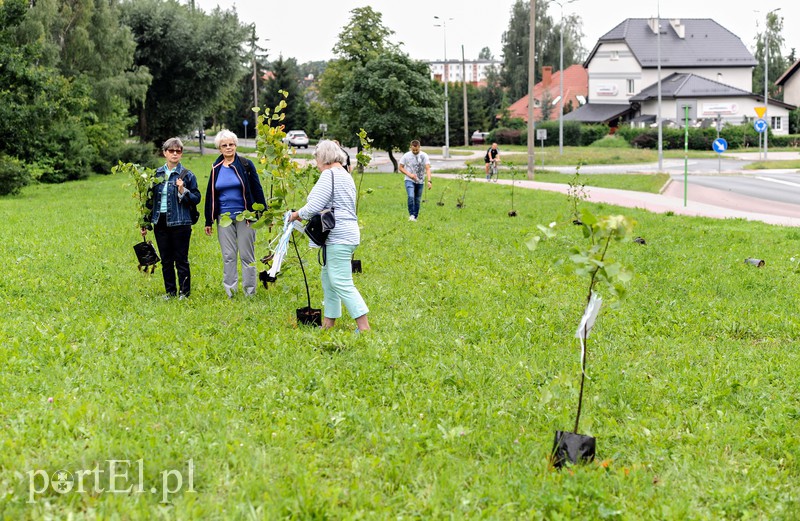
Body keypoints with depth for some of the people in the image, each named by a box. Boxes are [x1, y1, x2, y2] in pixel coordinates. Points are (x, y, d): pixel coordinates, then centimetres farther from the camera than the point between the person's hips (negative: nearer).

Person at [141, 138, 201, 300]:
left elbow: (196, 198, -2)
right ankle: (170, 291, 19)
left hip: (180, 222, -4)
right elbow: (150, 198, 14)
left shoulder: (187, 175, -2)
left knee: (181, 260, 0)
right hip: (160, 222, 4)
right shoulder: (157, 174, 9)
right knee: (165, 260, 10)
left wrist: (183, 191, -20)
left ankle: (184, 292, 9)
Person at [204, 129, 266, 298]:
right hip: (224, 217, 3)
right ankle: (230, 292, 10)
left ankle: (250, 292, 7)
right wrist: (208, 221, 14)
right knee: (228, 256, 5)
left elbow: (257, 190, 0)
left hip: (244, 216, -3)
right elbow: (210, 194, 15)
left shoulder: (246, 165, -1)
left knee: (247, 255, 1)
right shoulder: (216, 168, 9)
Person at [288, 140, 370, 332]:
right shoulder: (346, 176, 19)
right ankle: (328, 323, 21)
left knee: (341, 283, -11)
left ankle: (364, 327, -14)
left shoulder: (329, 174, -12)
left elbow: (314, 206, -17)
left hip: (338, 237, -11)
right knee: (328, 279, 16)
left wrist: (297, 214, 0)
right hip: (346, 233, 11)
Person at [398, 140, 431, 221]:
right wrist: (409, 174, -13)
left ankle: (415, 217, 15)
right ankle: (411, 215, -16)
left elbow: (428, 169, -11)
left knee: (417, 200, 5)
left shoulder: (424, 156, -4)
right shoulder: (406, 156, -3)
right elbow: (401, 167, 3)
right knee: (411, 197, -23)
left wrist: (429, 181, -24)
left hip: (420, 181, 2)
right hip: (409, 180, -2)